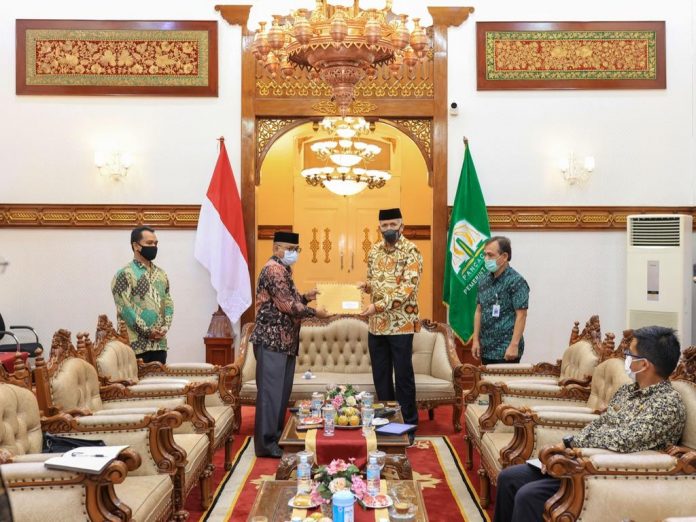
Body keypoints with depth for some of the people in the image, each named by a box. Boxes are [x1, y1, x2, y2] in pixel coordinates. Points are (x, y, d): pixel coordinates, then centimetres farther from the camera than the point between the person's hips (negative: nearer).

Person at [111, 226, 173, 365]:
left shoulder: (162, 274, 15)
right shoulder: (124, 274, -6)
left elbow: (168, 303, 14)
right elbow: (124, 309, -13)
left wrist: (165, 327, -4)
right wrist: (147, 331, -14)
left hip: (159, 343, 6)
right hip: (136, 344, -6)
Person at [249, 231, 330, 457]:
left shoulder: (283, 269, 18)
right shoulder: (273, 270, -14)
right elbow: (287, 305, -19)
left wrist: (305, 297, 8)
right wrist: (314, 312, -12)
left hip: (284, 340, 10)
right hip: (272, 340, -10)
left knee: (282, 390, 13)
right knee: (270, 391, -7)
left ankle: (276, 435, 21)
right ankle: (265, 443, -4)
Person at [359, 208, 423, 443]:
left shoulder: (411, 252, -11)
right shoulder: (374, 250, 9)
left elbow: (408, 288, -19)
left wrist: (379, 306, -25)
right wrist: (366, 285, -5)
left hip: (401, 323, -6)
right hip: (376, 324, 6)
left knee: (403, 375, 1)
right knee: (380, 375, 12)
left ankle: (408, 425, 13)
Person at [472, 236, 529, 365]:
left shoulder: (516, 281, -11)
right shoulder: (484, 280, 9)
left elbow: (521, 315, -14)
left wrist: (514, 345, -18)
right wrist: (476, 340, 8)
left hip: (505, 350, -6)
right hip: (486, 349, 6)